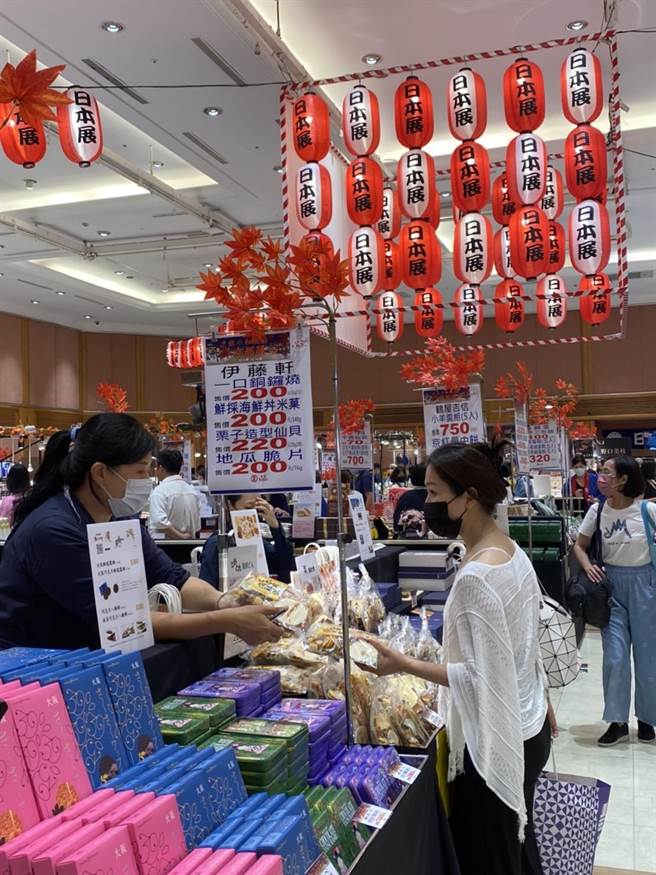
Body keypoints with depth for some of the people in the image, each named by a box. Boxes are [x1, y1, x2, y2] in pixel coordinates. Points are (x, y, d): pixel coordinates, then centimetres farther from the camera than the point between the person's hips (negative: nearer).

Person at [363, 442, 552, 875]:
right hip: (528, 729, 9)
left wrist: (405, 665, -25)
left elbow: (481, 676, -24)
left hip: (494, 741, -9)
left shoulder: (474, 577, -27)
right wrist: (544, 703, 22)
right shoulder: (513, 550, 1)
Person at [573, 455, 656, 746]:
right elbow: (580, 545, 8)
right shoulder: (597, 511, -3)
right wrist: (587, 565, -12)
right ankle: (617, 722, 15)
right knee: (615, 656, 3)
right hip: (611, 583, 2)